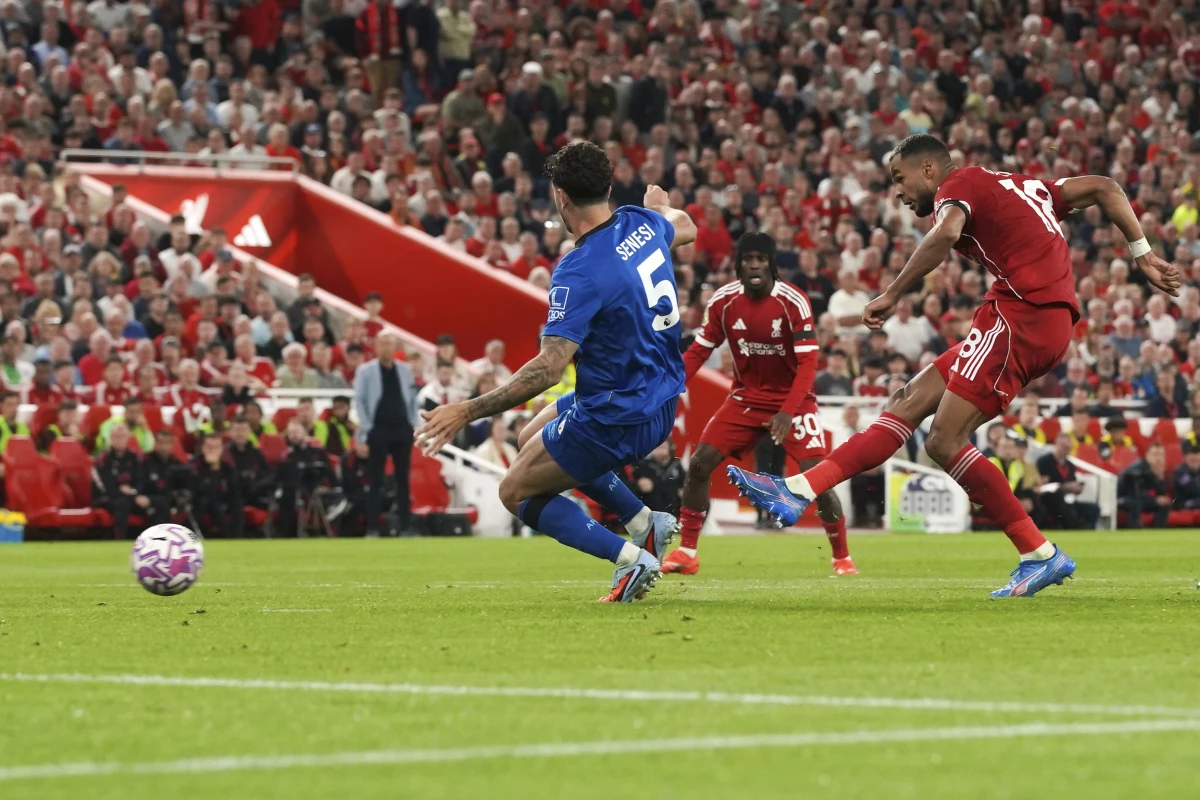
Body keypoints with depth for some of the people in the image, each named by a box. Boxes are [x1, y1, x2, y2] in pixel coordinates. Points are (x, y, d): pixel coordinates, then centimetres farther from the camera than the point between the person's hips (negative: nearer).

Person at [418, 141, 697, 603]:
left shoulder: (580, 272, -27)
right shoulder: (642, 223, -3)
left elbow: (548, 368, -33)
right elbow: (685, 229, 24)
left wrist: (468, 412, -29)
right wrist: (660, 204, 48)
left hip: (617, 417, -9)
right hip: (661, 404, 9)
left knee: (516, 493, 7)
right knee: (536, 434, 30)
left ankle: (631, 557, -4)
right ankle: (644, 522, 22)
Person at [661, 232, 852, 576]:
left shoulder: (793, 302, -18)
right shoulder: (723, 301, -7)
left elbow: (808, 363, -20)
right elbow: (698, 351, 1)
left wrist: (788, 412, -31)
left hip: (793, 400, -4)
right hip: (745, 398, 4)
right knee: (699, 464, -9)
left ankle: (842, 558, 4)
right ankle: (686, 553, 2)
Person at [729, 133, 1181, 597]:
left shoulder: (958, 185, 1)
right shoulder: (1020, 186, 27)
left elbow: (946, 233, -23)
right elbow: (1104, 188, 25)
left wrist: (891, 296, -19)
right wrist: (1143, 256, 21)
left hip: (1021, 312, -10)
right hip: (1052, 323, 10)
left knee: (944, 443, -11)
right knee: (910, 401, 7)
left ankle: (1041, 556, -8)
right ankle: (799, 491, 4)